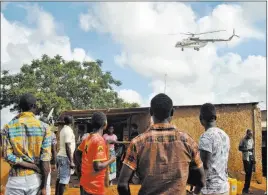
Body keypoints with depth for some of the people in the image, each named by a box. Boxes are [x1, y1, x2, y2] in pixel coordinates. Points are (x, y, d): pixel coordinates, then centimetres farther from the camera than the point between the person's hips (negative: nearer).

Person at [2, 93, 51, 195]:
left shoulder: (8, 127, -1)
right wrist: (44, 186, -4)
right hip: (35, 178, 0)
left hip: (16, 179, 0)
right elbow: (45, 160, -8)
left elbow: (8, 157, -11)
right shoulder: (43, 127, -5)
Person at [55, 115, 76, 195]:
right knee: (64, 179, -6)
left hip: (60, 155, 9)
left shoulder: (63, 130, 11)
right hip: (65, 157, -9)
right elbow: (67, 147, -21)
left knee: (60, 177, 16)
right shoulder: (68, 130, -16)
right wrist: (71, 161, -20)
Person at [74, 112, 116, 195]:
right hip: (94, 186, -8)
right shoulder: (100, 141, -22)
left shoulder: (88, 138, 4)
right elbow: (97, 166, -27)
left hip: (84, 182, 8)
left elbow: (77, 153, 18)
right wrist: (111, 160, -12)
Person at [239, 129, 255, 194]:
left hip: (251, 158, 6)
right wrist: (248, 150, -22)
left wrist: (253, 158, 13)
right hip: (246, 158, -6)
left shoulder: (252, 140, 13)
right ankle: (245, 189, 1)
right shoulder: (243, 140, -7)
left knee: (250, 173, 6)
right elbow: (240, 148, -11)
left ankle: (247, 188, 14)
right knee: (248, 173, -8)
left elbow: (253, 149, 18)